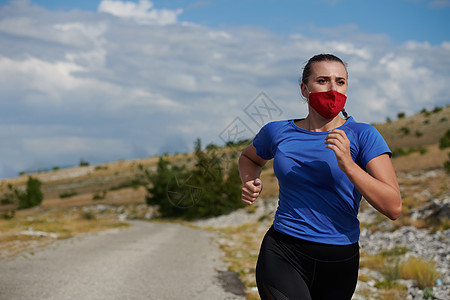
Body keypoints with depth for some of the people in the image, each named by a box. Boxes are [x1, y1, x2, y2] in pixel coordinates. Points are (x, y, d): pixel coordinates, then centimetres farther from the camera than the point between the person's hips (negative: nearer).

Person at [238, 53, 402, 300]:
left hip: (339, 264, 1)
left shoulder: (362, 136, -4)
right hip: (282, 254, 0)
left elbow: (393, 208, -12)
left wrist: (348, 165, -22)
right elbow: (249, 157, 26)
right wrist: (249, 183, 4)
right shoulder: (278, 132, 2)